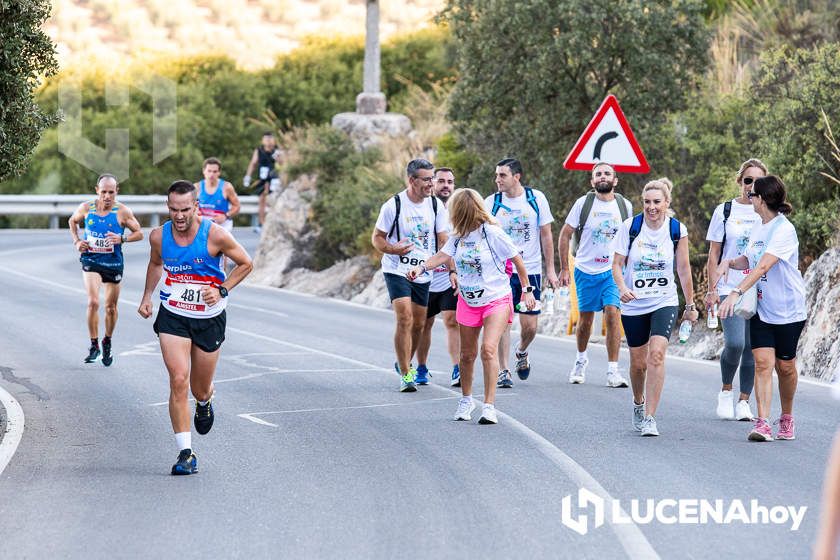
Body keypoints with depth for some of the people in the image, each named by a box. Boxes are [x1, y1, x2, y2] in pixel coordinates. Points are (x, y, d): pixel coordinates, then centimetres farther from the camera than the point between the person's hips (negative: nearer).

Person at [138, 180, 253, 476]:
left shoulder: (216, 235, -18)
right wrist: (147, 296, 7)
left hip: (209, 318, -1)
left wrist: (222, 290, -14)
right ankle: (185, 453, -11)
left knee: (200, 388, 12)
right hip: (173, 316, 1)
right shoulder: (159, 236, -8)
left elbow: (245, 263, -2)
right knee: (178, 381, -15)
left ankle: (205, 403, 52)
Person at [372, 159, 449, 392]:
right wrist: (392, 249, -24)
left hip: (424, 274, 5)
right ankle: (405, 375, -11)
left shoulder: (436, 206, 1)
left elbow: (443, 241, 6)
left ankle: (403, 363, 35)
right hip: (397, 271, -5)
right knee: (405, 320, -17)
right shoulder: (394, 205, -11)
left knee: (418, 324, 11)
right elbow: (377, 237, -3)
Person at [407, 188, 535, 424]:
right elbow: (443, 255, -5)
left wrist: (527, 290, -3)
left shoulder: (492, 233, -13)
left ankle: (489, 406, -20)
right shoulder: (459, 236, 4)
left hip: (497, 300, -6)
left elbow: (517, 260, -6)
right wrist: (421, 267, -24)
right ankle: (466, 400, 31)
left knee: (489, 348, -21)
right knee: (467, 354, 11)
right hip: (468, 302, 6)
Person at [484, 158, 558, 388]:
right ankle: (503, 371, 0)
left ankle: (522, 353, 35)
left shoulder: (536, 199, -1)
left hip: (531, 270, 1)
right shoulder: (491, 203, -2)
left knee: (529, 326, 2)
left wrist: (550, 269, 4)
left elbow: (546, 235, 5)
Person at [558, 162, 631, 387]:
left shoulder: (625, 206, 4)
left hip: (613, 271, 0)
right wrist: (564, 269, -1)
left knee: (613, 314, -15)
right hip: (586, 270, 0)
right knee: (586, 319, 8)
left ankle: (613, 371, -13)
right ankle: (581, 359, 35)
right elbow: (565, 235, 2)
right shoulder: (583, 203, -2)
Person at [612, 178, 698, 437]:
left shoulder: (677, 230, -5)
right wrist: (622, 287, -23)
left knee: (656, 355, -19)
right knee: (638, 362, 8)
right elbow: (617, 263, -4)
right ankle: (638, 403, 39)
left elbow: (684, 269, 4)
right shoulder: (630, 226, -7)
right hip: (634, 305, 1)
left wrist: (690, 305, 10)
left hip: (664, 302, -1)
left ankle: (649, 418, -16)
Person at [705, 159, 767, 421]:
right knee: (735, 343, -16)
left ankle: (743, 402, 12)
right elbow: (714, 255, 5)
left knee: (752, 348, 1)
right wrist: (712, 290, -2)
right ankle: (726, 391, 7)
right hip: (730, 289, -2)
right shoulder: (725, 211, 4)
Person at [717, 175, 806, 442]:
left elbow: (764, 265, -28)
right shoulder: (758, 228, 7)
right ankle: (762, 423, -15)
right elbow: (750, 260, 23)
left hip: (788, 310, -6)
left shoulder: (785, 229, -18)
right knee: (763, 362, -8)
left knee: (785, 366, 7)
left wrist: (736, 292, -36)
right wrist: (729, 262, 1)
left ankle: (787, 418, 27)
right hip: (761, 309, 6)